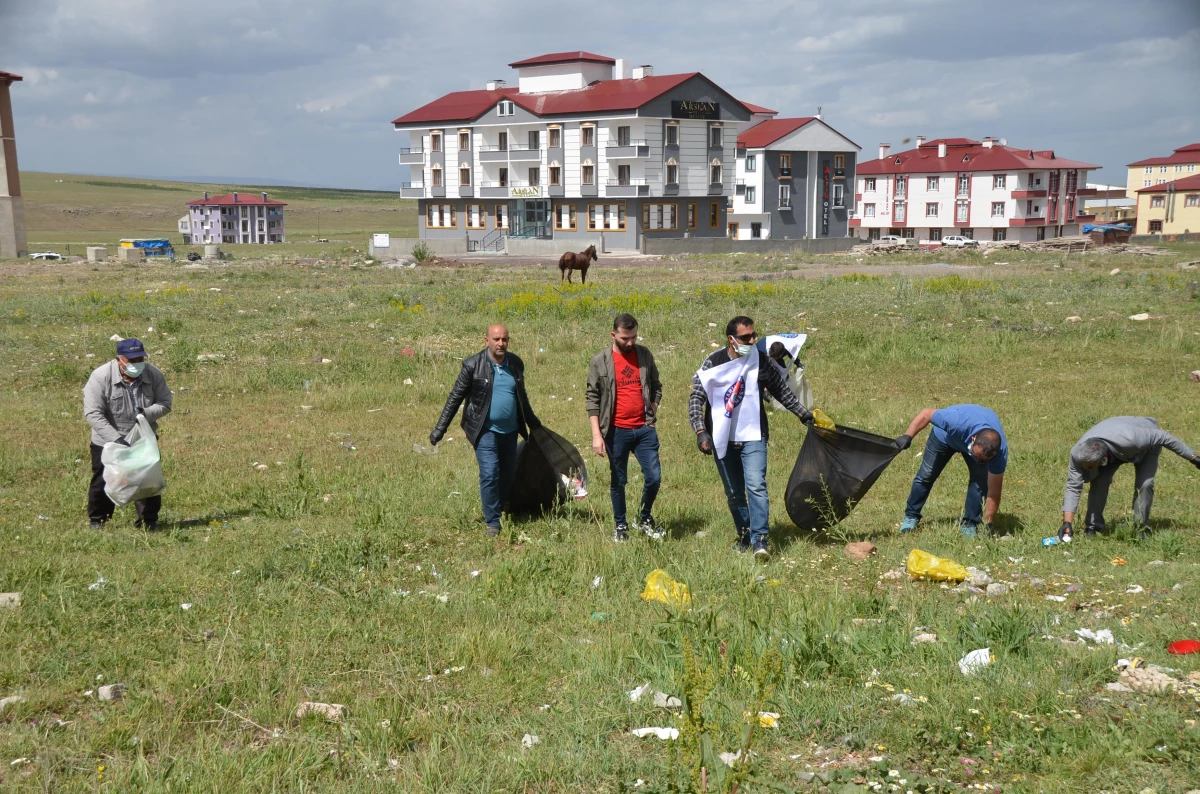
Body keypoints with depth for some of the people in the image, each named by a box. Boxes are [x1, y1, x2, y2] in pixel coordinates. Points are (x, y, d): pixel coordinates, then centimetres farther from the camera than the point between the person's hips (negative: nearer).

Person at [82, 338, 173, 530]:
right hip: (107, 442, -3)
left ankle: (149, 521, 21)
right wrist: (115, 438, -33)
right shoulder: (101, 377, -21)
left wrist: (147, 413, -27)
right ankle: (97, 520, 26)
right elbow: (93, 414, -23)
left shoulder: (154, 374, -11)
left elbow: (165, 403, -5)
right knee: (103, 482, 6)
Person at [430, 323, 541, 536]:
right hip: (485, 430, -5)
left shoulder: (516, 363, 4)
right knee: (490, 474, -12)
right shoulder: (473, 365, -9)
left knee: (507, 476, 11)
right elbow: (455, 397, -4)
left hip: (510, 430, 5)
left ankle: (499, 511, 28)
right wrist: (440, 429, -6)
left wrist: (532, 423, 30)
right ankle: (492, 522, -3)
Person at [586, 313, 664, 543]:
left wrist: (652, 412, 3)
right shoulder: (600, 362, -3)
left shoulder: (645, 355, 5)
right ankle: (620, 526, 24)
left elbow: (656, 386, 17)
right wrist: (597, 434, -9)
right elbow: (593, 399, -3)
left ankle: (645, 518, 22)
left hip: (644, 429, 2)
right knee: (618, 481, 7)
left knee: (654, 477, -2)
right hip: (616, 431, -2)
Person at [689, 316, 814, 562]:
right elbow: (696, 398, -5)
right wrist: (700, 431, -15)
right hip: (723, 440, 1)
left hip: (753, 437, -1)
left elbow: (781, 391, 13)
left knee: (756, 486, -17)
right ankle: (744, 536, 28)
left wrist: (803, 414, 14)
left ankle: (759, 541, -18)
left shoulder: (761, 361, -2)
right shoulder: (714, 363, -6)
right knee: (734, 493, 10)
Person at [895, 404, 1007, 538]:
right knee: (926, 475, -2)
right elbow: (926, 414, -33)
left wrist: (987, 524, -29)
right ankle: (911, 516, 17)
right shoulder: (958, 423, -49)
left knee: (980, 480, -19)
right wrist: (908, 436, -42)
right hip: (946, 435, 0)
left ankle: (969, 523, -2)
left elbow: (994, 492, -31)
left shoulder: (1000, 452, -39)